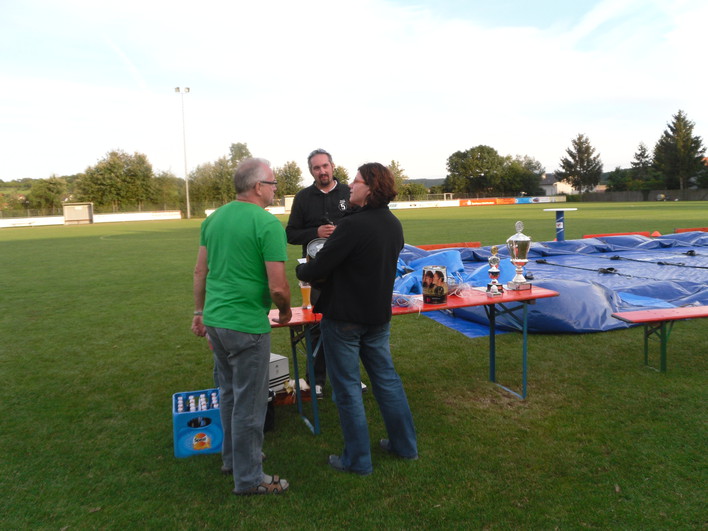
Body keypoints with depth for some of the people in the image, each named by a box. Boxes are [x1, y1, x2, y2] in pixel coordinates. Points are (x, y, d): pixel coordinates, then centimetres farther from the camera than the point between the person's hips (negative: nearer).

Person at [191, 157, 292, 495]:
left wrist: (199, 311, 21)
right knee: (249, 403, 6)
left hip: (214, 319, 8)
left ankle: (232, 456, 40)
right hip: (246, 325, -8)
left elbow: (200, 271, 13)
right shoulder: (268, 224, -15)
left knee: (229, 392, 23)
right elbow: (277, 287, -18)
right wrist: (285, 311, 1)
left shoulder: (214, 218, 8)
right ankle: (249, 478, 20)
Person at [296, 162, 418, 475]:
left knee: (346, 387, 6)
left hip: (344, 317, -7)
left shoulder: (353, 225, -23)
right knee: (386, 378, 19)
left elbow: (317, 268, -21)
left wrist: (301, 270, 3)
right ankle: (404, 445, 30)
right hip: (379, 316, 8)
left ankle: (358, 460, 18)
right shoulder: (394, 225, 4)